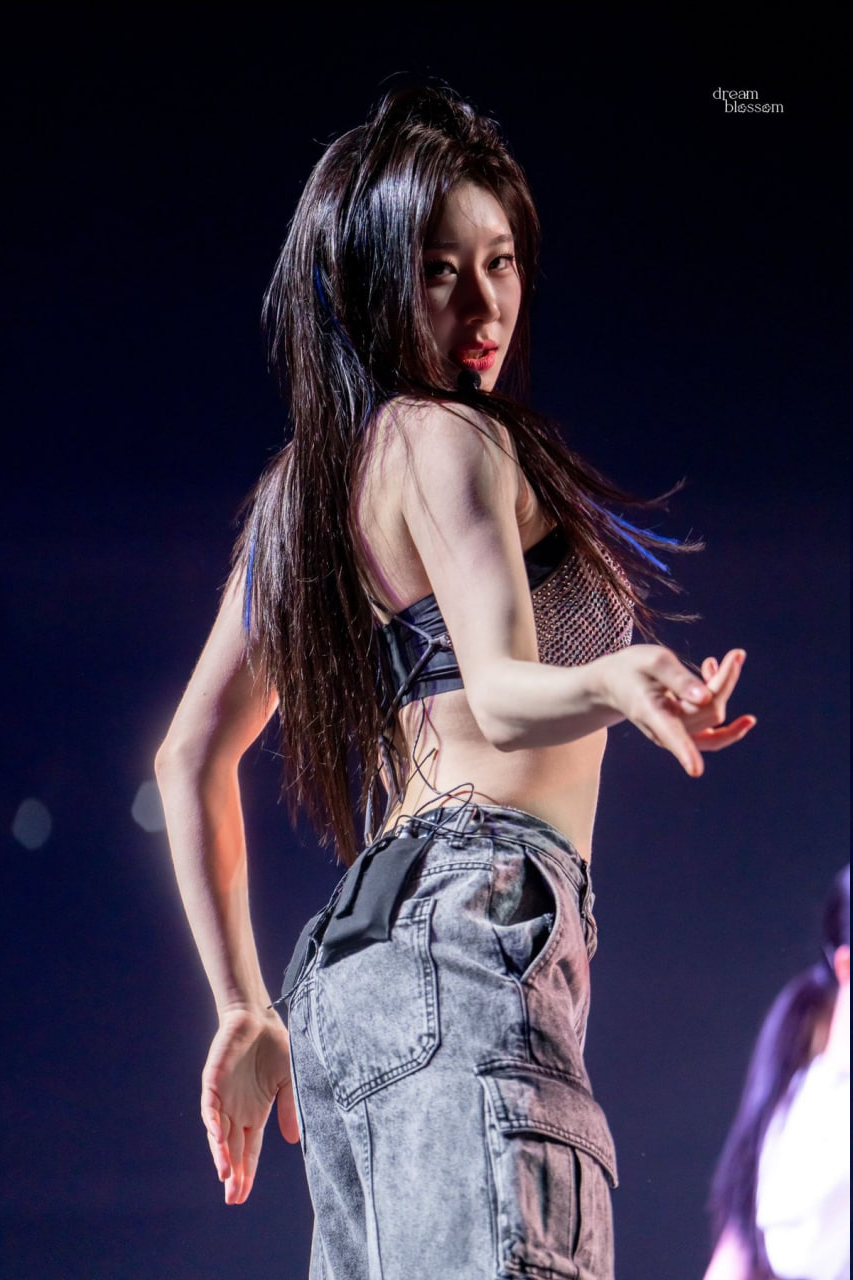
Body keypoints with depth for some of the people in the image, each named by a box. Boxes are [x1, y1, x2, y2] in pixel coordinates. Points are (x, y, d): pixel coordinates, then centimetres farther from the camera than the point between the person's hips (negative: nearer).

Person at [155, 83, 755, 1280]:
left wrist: (247, 1008, 28)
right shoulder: (444, 438, 0)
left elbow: (191, 757, 28)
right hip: (475, 922, -10)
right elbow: (503, 695, -15)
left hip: (346, 961, 10)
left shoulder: (301, 488, 25)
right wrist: (616, 681, -35)